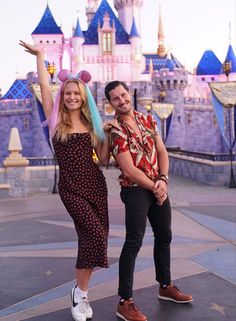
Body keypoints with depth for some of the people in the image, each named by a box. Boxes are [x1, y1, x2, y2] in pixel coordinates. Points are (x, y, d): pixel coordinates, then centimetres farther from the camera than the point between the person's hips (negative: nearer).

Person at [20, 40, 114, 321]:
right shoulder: (56, 120, 2)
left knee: (92, 236, 2)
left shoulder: (90, 123, 10)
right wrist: (39, 55, 3)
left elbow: (103, 159, 10)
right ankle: (80, 292, 3)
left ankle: (80, 292, 18)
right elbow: (44, 85, -3)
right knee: (95, 234, -16)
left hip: (95, 184, 4)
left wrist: (107, 134, -3)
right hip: (71, 187, -4)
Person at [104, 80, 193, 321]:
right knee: (133, 243, -10)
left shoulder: (148, 119, 6)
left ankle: (165, 287, 34)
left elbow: (161, 151, 6)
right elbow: (129, 170, -18)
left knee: (164, 236, 16)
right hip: (135, 191, -7)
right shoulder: (115, 131, -14)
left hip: (158, 187, 7)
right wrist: (154, 188, -11)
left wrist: (163, 180, -9)